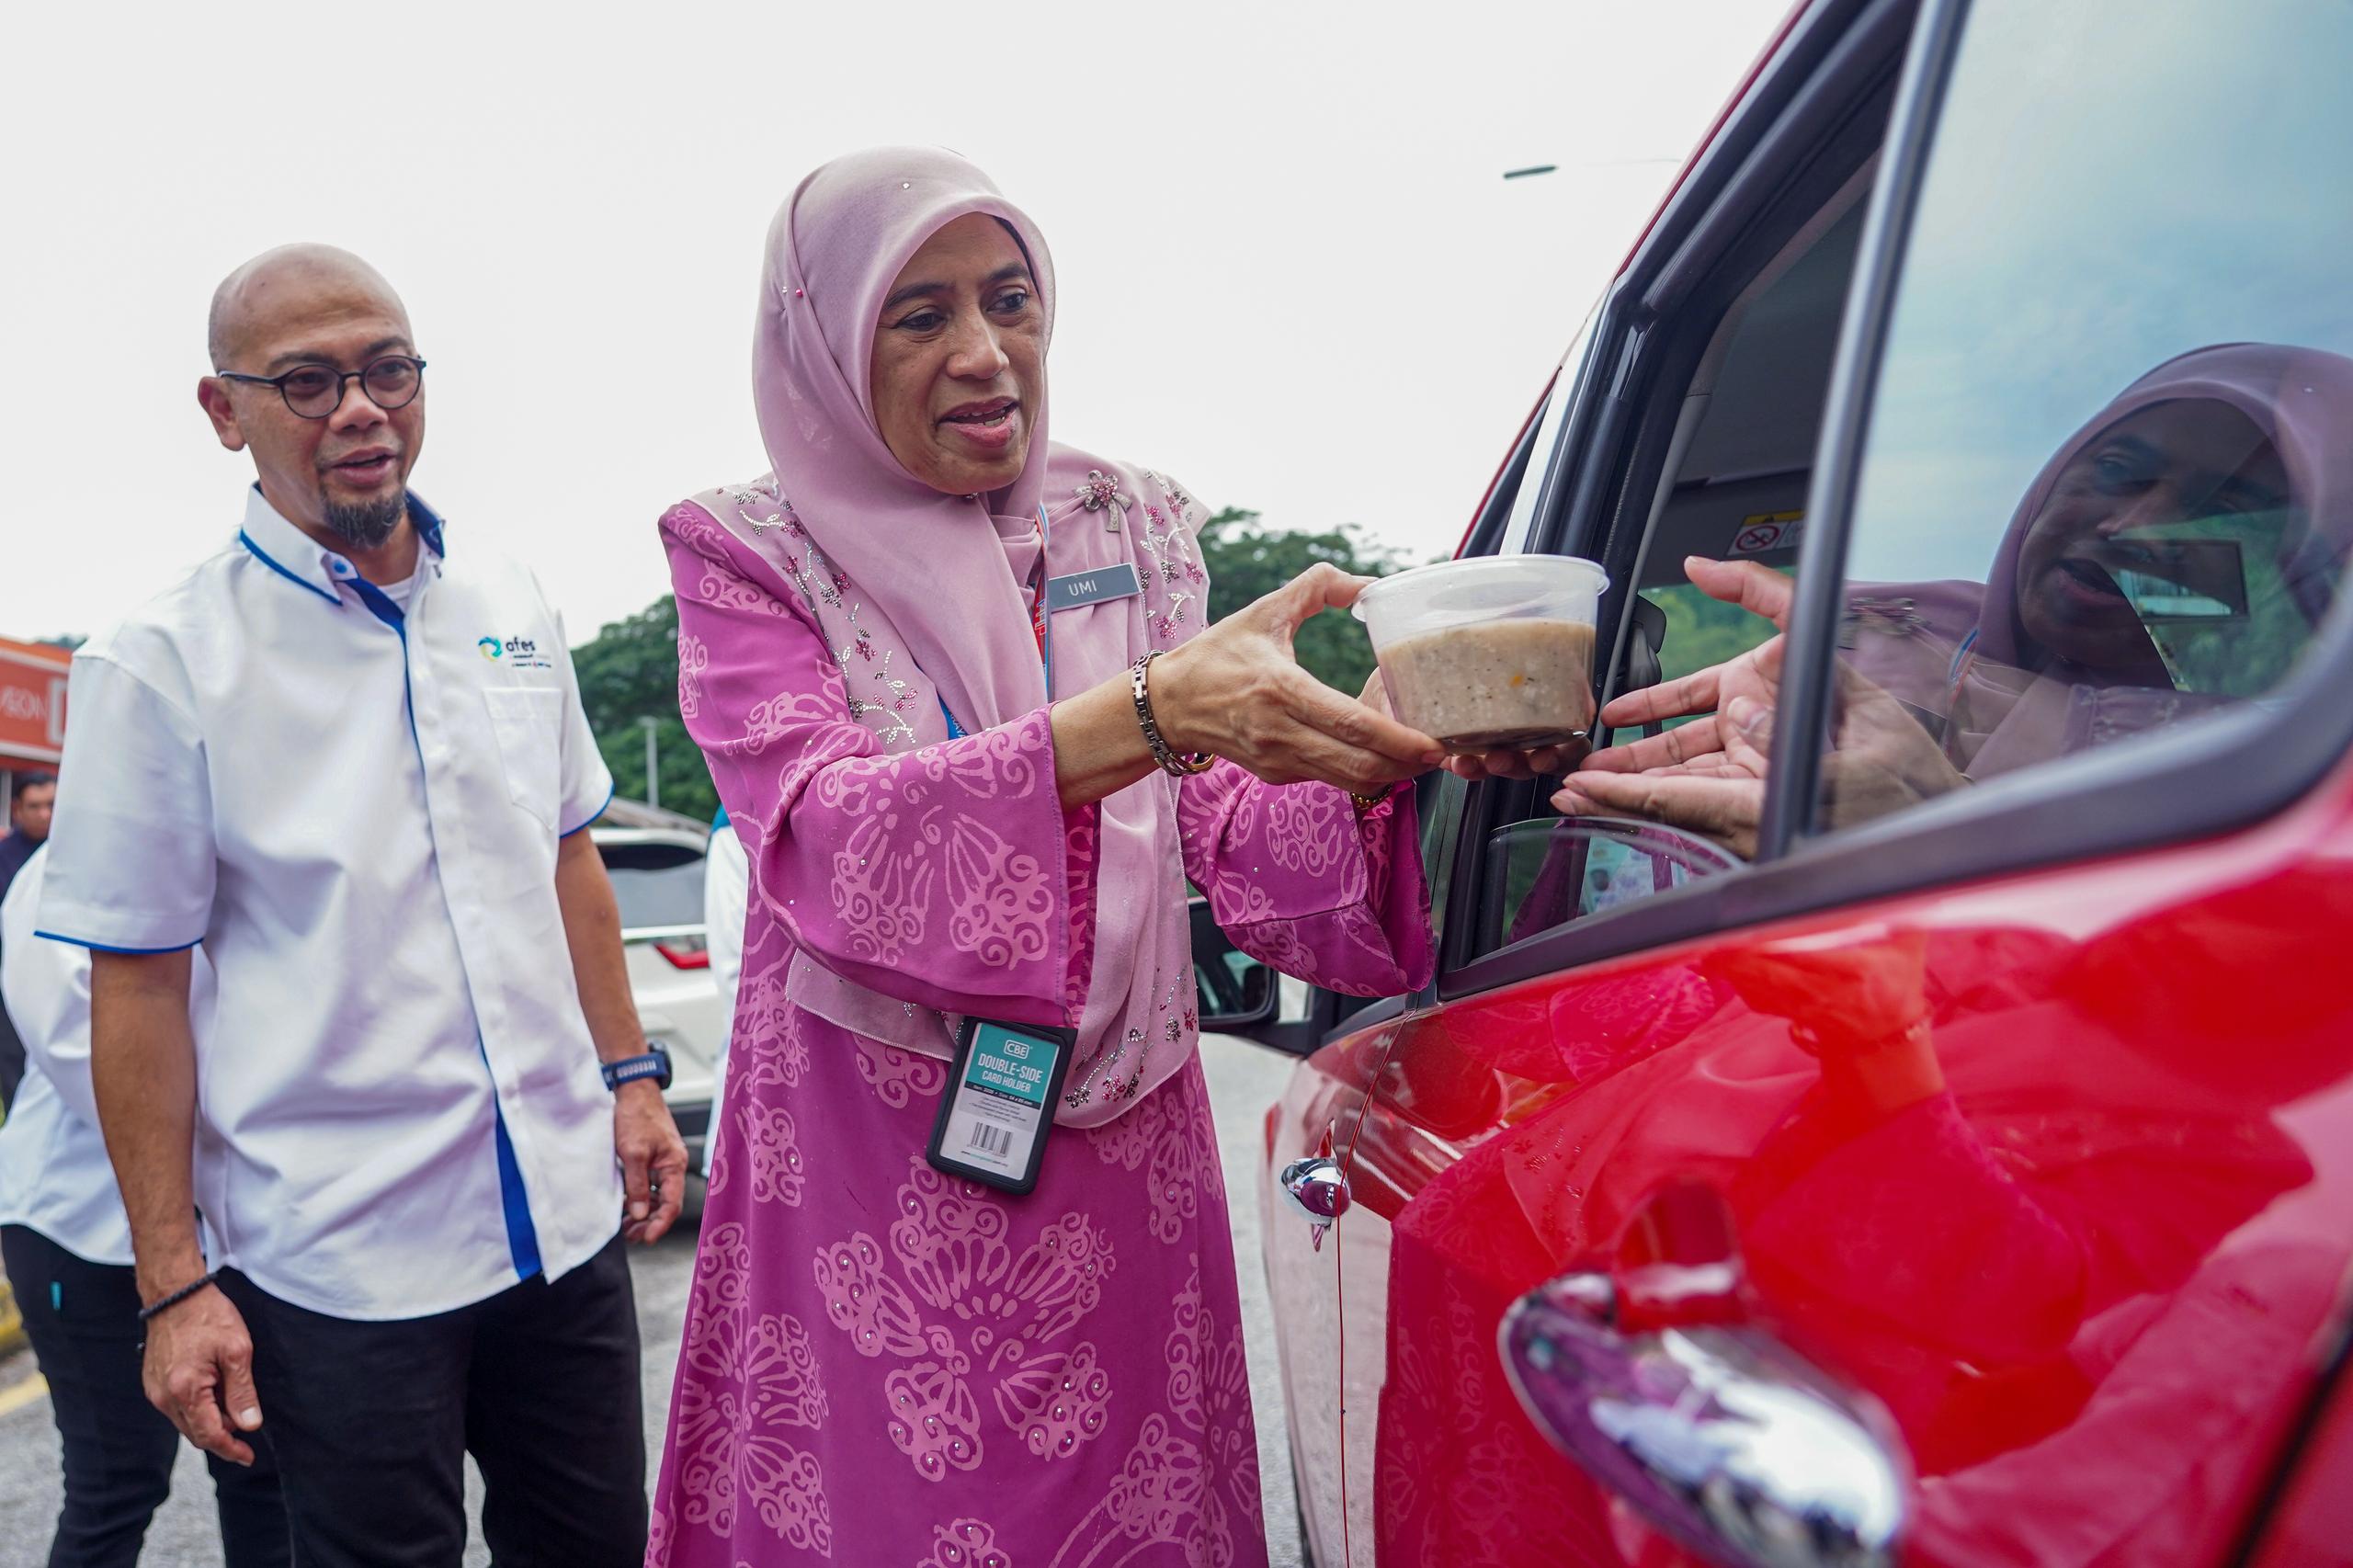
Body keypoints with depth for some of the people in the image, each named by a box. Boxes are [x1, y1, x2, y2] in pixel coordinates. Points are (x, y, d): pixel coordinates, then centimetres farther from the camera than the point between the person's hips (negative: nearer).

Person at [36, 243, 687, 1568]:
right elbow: (138, 988, -7)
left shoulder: (512, 607, 5)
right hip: (340, 1265, -4)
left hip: (565, 1213, 4)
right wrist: (173, 1284, -7)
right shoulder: (161, 666, -8)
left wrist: (631, 1078, 10)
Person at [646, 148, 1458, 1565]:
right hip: (871, 1187, -3)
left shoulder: (1135, 530, 7)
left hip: (1123, 1171, 3)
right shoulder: (754, 557, -3)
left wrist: (1382, 750, -22)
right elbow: (833, 845, -21)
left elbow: (1249, 855, -1)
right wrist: (1147, 713, -33)